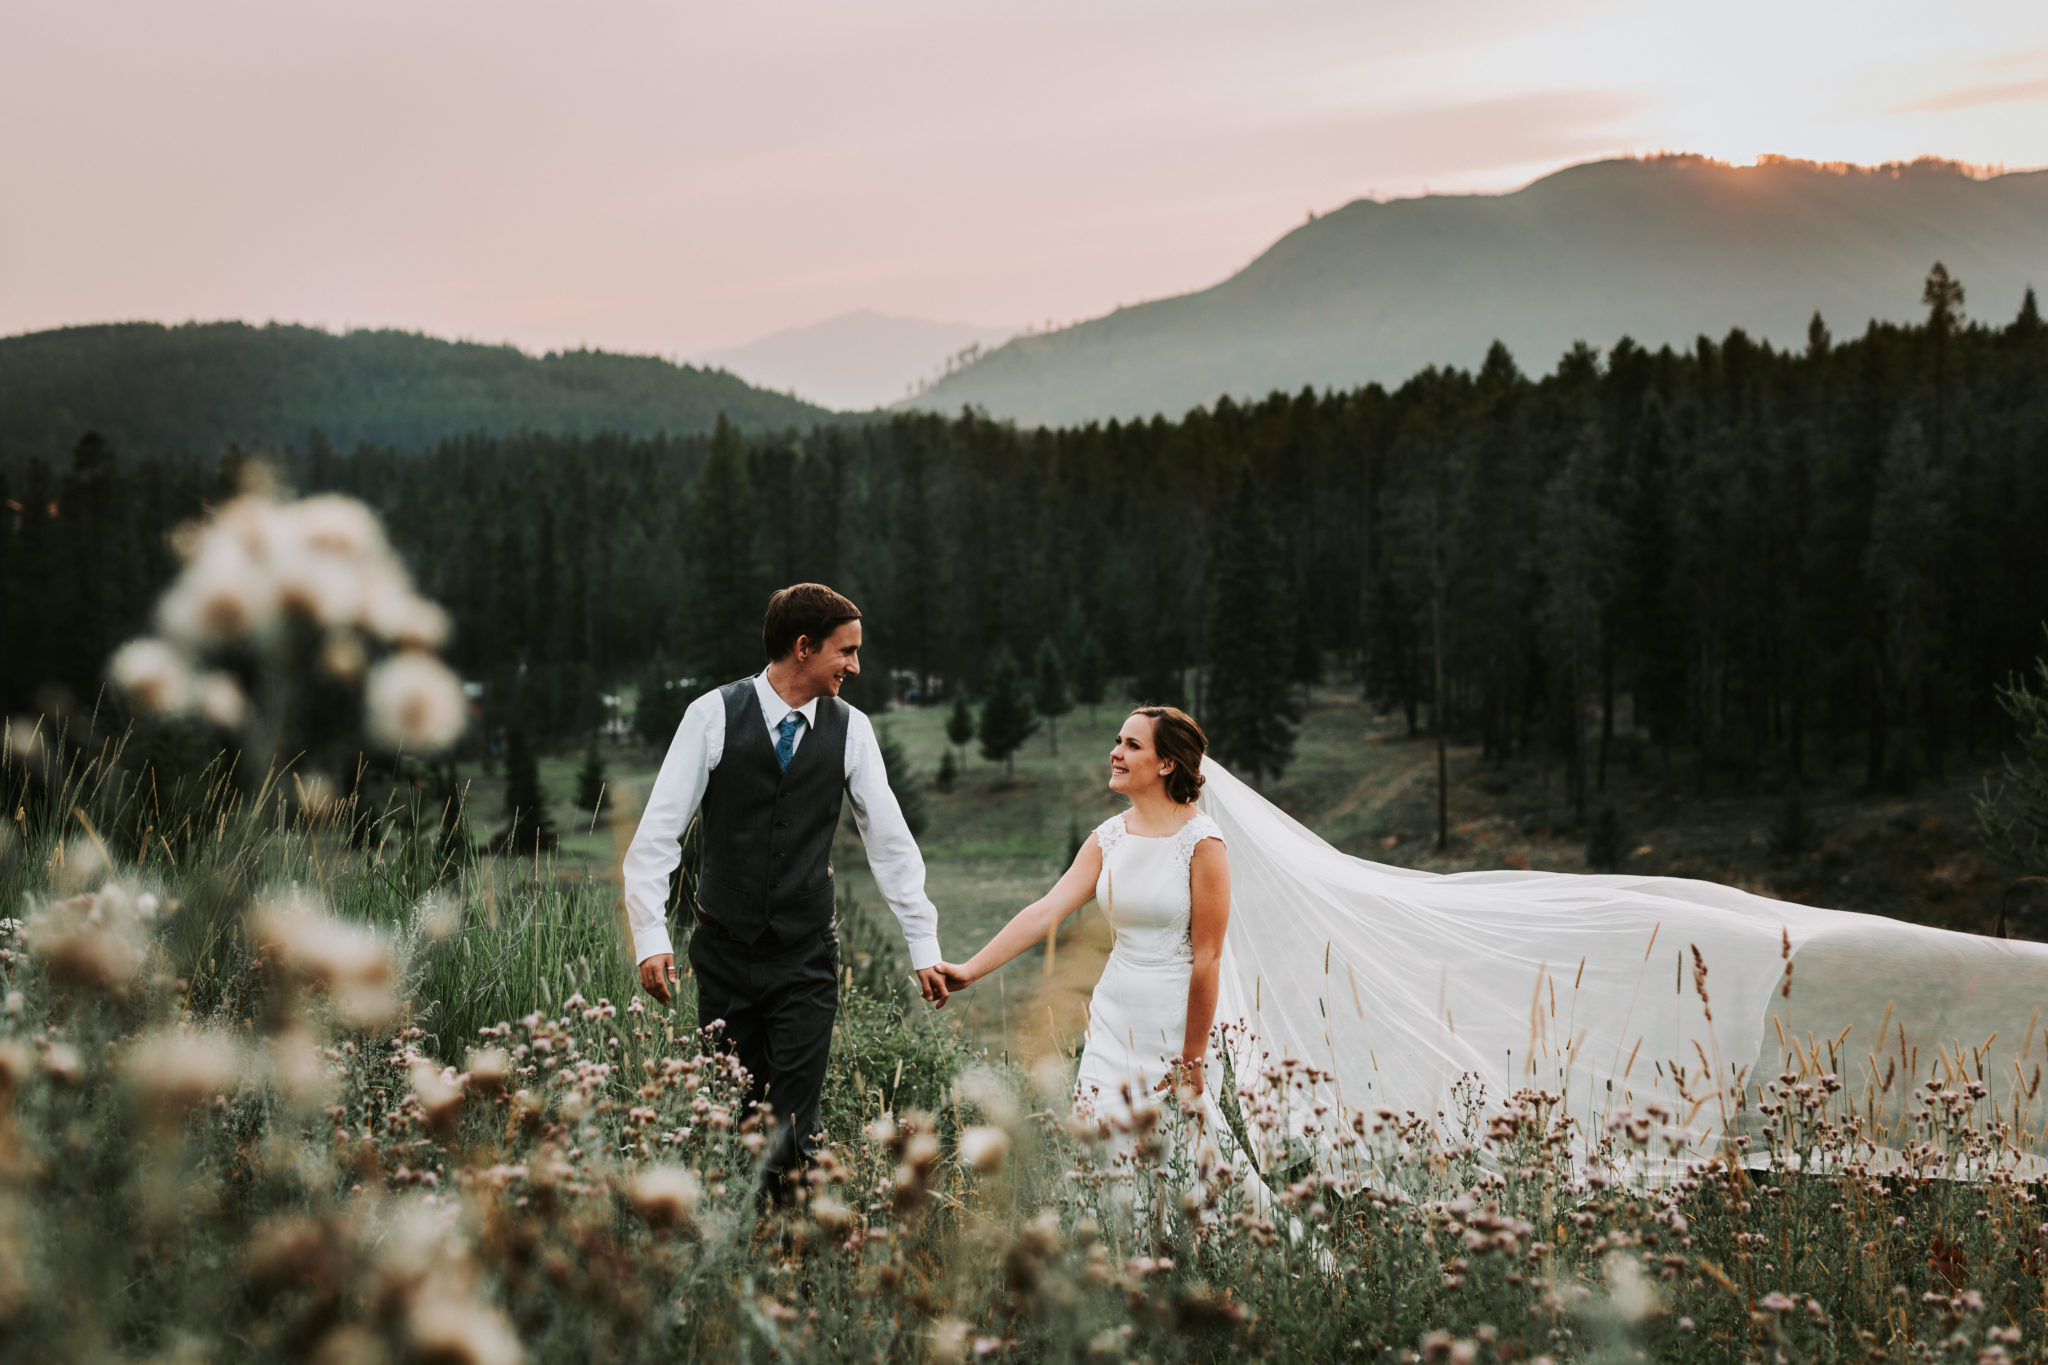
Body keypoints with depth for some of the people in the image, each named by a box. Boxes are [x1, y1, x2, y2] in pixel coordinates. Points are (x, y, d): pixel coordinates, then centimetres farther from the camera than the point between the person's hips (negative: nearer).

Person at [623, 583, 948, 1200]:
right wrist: (651, 937, -13)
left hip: (807, 958, 1)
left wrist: (924, 946, 4)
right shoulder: (714, 715, -6)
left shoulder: (850, 729, 0)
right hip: (723, 952, -1)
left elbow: (890, 841, 5)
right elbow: (658, 832, -5)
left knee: (793, 1121, -6)